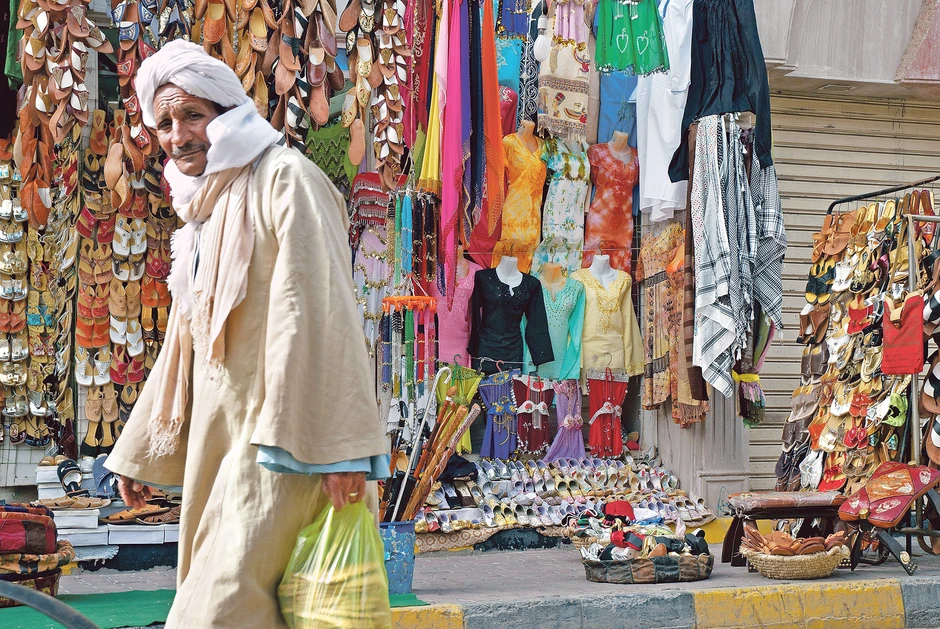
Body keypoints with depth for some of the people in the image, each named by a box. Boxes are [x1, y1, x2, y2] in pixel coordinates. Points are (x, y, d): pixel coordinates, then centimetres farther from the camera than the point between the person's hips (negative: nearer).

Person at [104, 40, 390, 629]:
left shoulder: (284, 177, -7)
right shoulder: (202, 211, 21)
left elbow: (318, 313, -17)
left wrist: (335, 448, -24)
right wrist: (139, 452, 27)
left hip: (279, 441, -9)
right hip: (218, 437, 9)